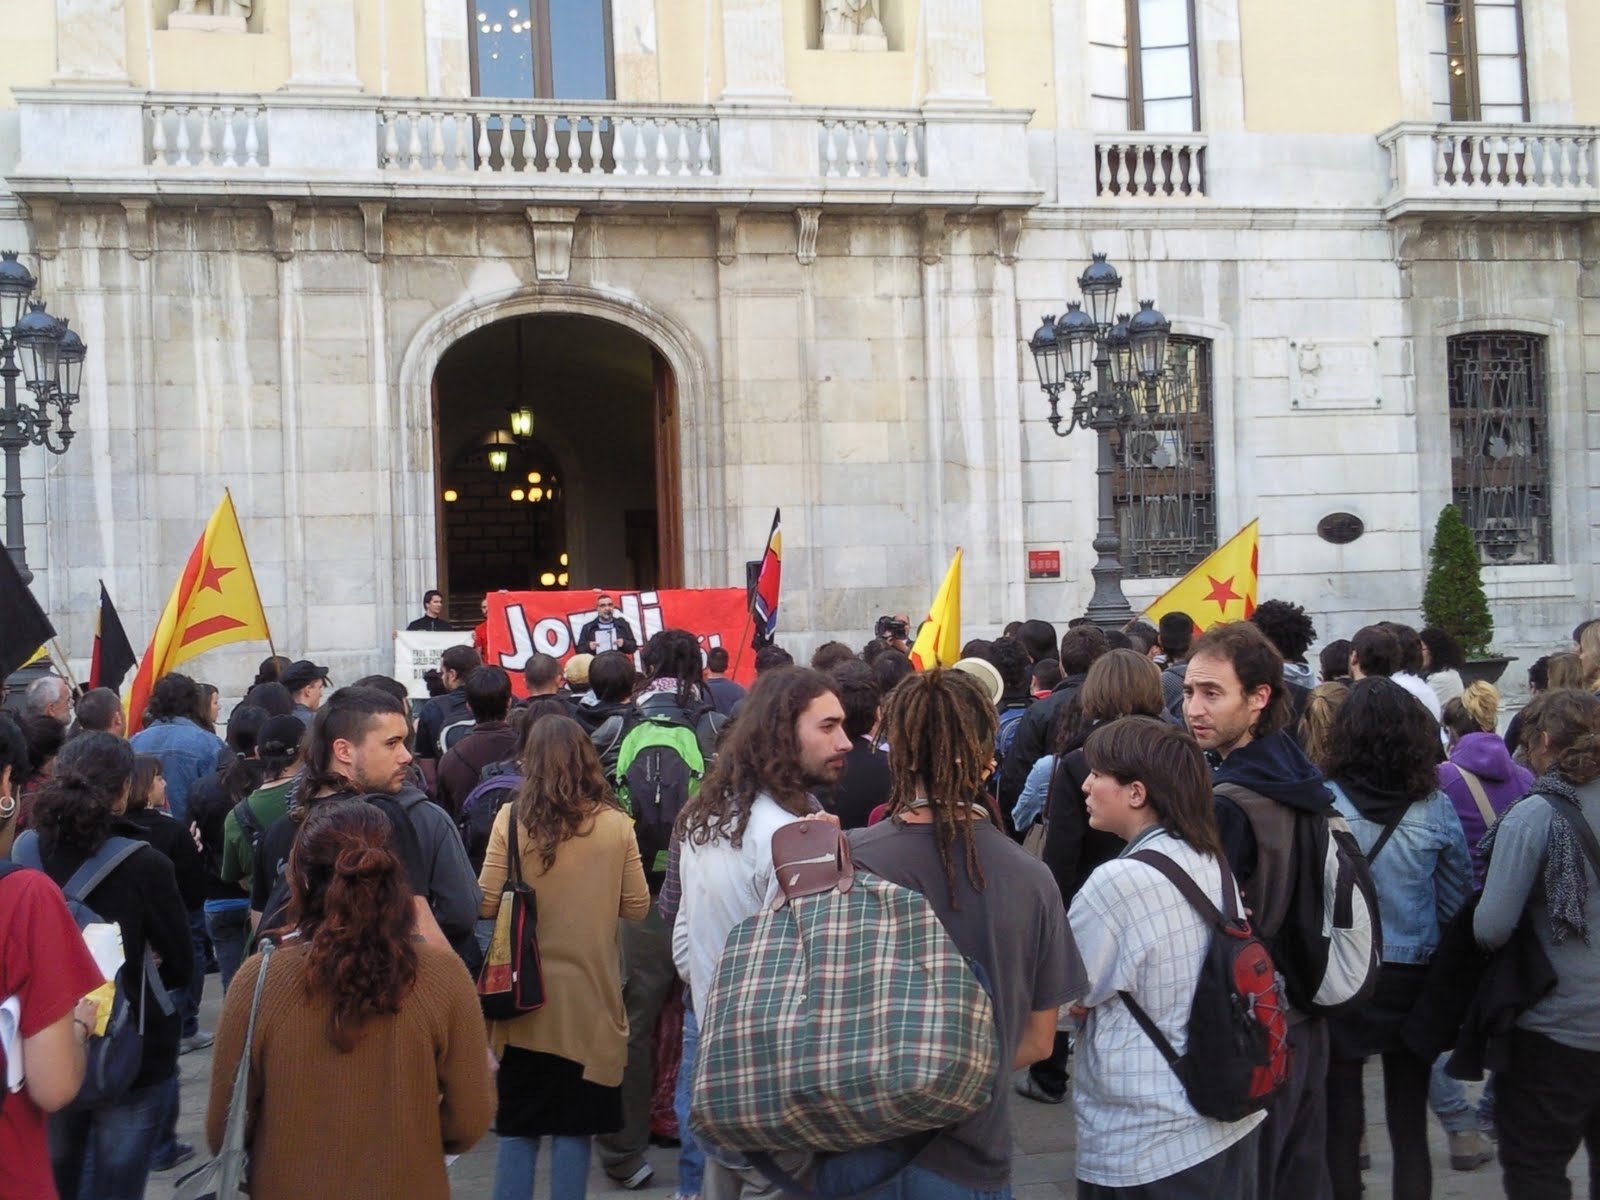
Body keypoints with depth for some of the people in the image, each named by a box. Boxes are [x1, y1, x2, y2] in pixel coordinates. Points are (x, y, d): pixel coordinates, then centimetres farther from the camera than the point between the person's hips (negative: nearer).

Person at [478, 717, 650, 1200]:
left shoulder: (511, 818, -9)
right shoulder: (615, 823, -6)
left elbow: (486, 904, -6)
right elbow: (637, 907, 0)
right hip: (589, 999, 0)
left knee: (518, 1128, 12)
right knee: (574, 1129, 11)